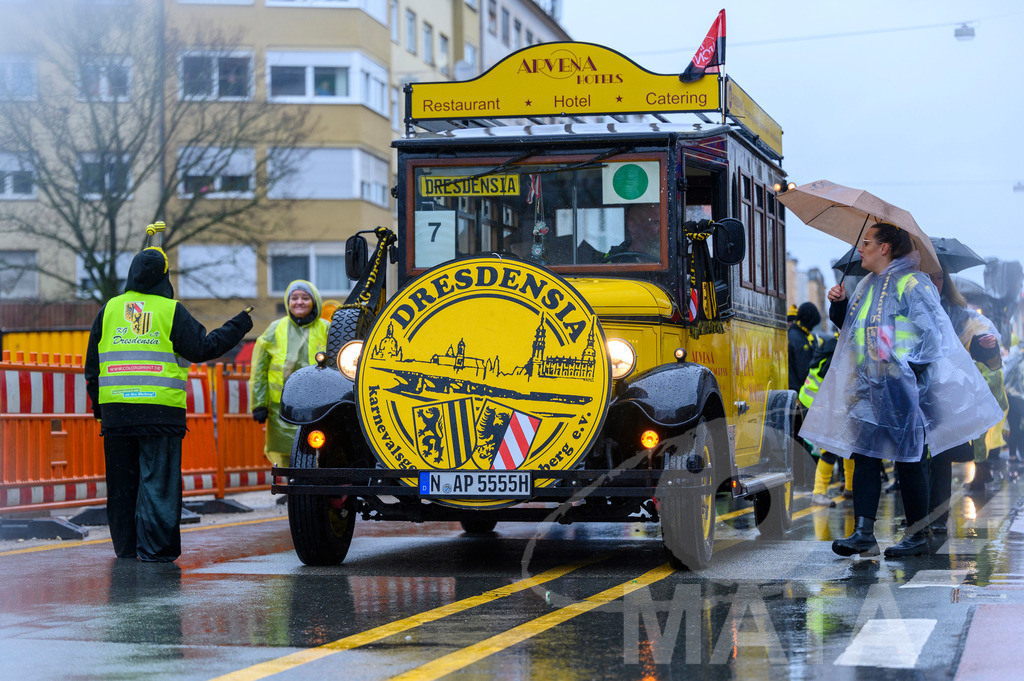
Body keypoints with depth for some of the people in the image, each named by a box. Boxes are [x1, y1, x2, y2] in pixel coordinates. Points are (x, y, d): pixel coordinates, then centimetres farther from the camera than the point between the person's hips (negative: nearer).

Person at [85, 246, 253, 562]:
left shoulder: (109, 309, 11)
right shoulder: (171, 311, -1)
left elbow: (92, 366, 14)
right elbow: (203, 348, -1)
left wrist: (98, 406, 23)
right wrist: (237, 327, 11)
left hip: (116, 409, 4)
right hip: (161, 411, -4)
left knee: (122, 481, 10)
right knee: (158, 478, -1)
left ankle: (126, 546, 13)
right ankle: (153, 547, -6)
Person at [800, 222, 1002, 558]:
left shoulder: (910, 284, -9)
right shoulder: (867, 285, 16)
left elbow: (933, 333, -13)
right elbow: (849, 326, 27)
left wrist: (912, 373, -16)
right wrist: (839, 304, 8)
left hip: (903, 390, -8)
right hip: (870, 388, 8)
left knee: (907, 461, -2)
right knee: (864, 456, 2)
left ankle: (917, 536, 7)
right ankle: (863, 534, 3)